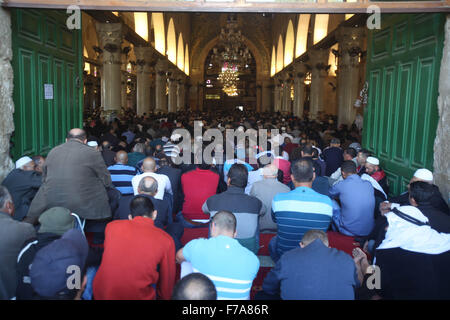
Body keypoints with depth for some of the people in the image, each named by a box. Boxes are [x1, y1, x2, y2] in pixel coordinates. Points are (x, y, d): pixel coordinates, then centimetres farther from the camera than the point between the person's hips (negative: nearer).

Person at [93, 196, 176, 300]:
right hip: (137, 296, -3)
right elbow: (168, 277, 9)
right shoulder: (166, 240, -3)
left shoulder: (111, 226, 3)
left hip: (100, 294, 3)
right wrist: (164, 297, 27)